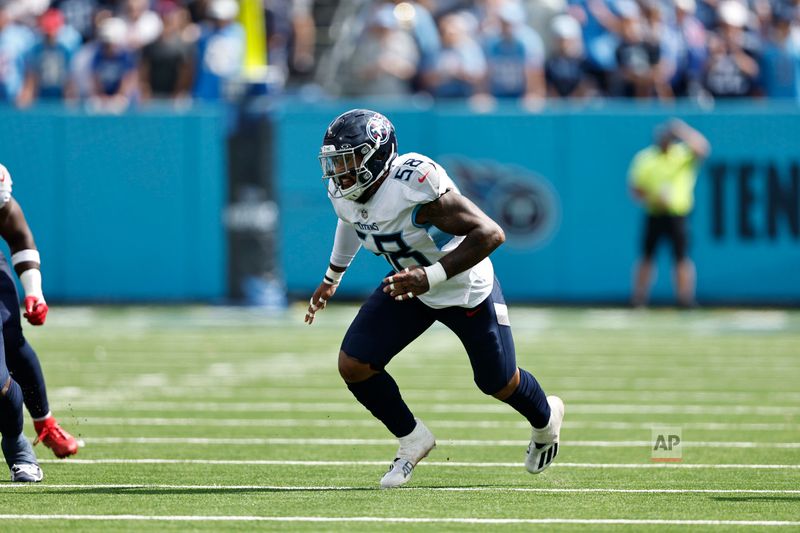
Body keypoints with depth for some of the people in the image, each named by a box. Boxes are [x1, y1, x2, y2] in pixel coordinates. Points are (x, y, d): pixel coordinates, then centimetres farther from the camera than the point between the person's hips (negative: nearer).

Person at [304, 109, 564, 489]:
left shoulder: (414, 185, -39)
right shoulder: (344, 192, -15)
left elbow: (490, 233, -38)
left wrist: (430, 277, -44)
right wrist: (332, 278, 21)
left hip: (465, 287, -6)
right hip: (410, 286, 6)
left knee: (499, 384, 11)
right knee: (353, 365, -10)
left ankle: (546, 418, 47)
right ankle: (412, 439, 13)